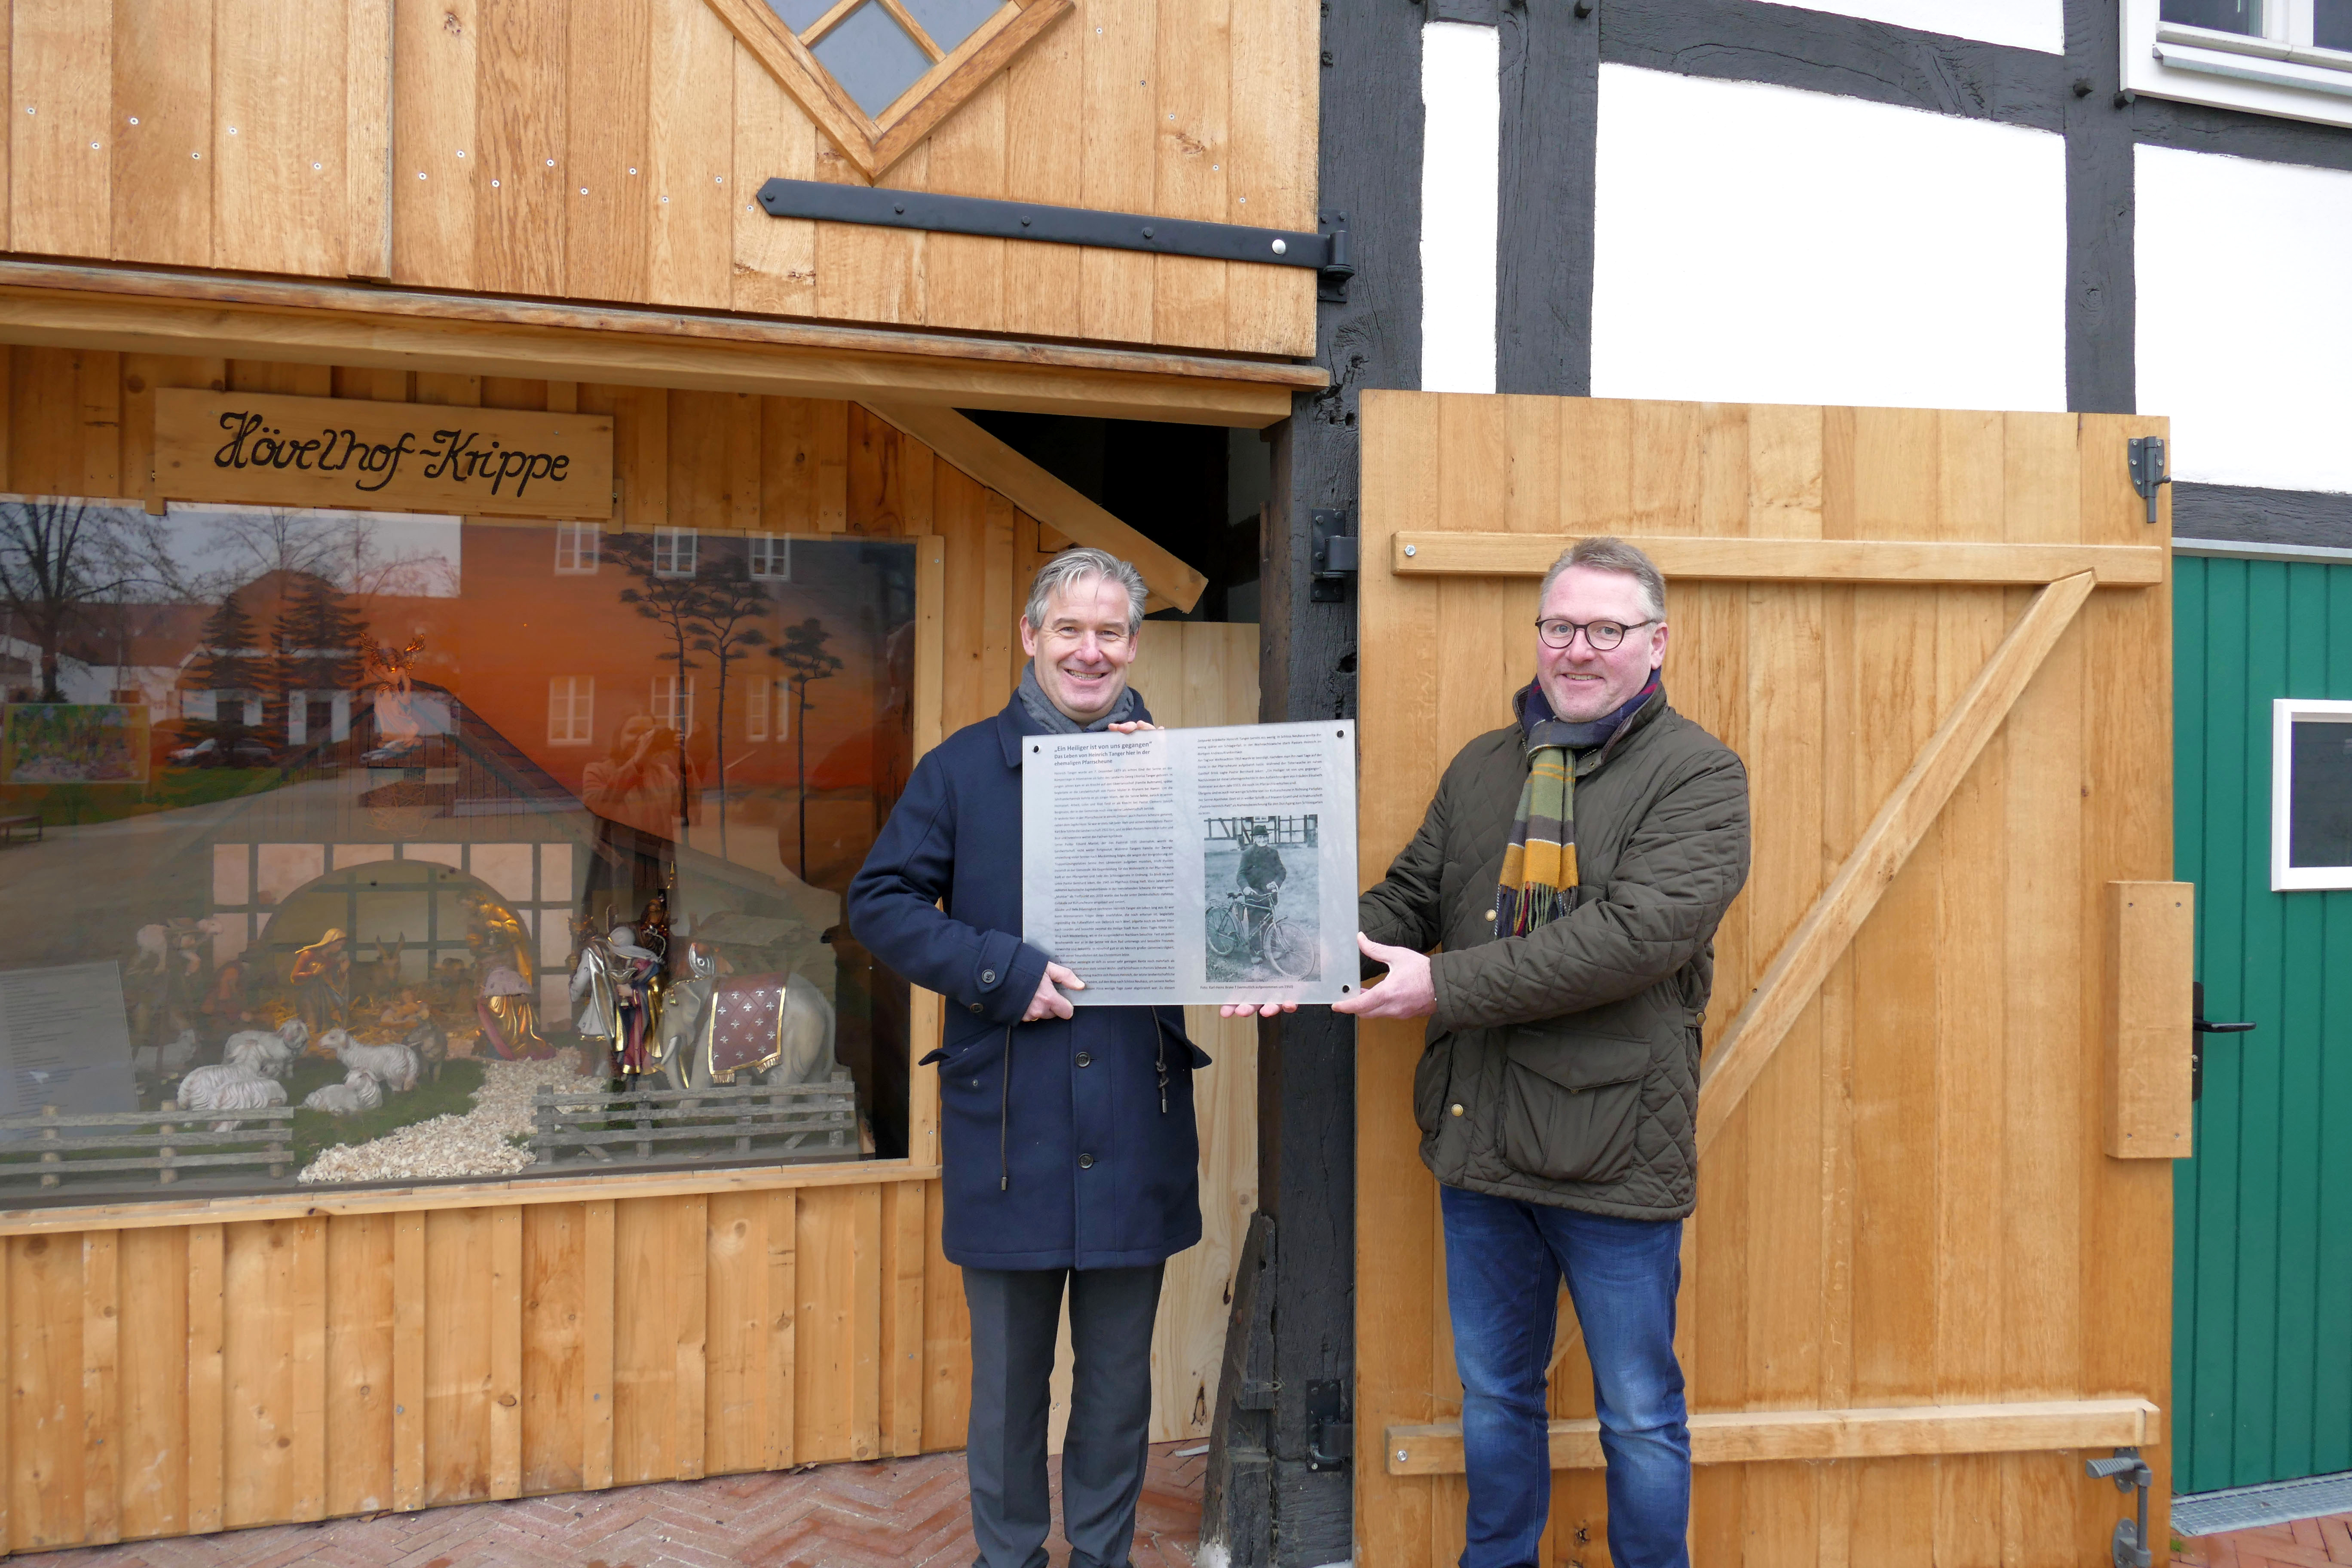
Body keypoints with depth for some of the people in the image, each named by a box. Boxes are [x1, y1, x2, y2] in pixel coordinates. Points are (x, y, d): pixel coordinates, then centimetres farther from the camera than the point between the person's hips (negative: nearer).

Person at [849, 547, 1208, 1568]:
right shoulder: (963, 767, 2)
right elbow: (879, 902, -1)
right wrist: (1001, 972, -14)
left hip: (1136, 1127, 1)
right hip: (1006, 1127, -1)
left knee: (1120, 1372, 16)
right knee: (1007, 1376, 13)